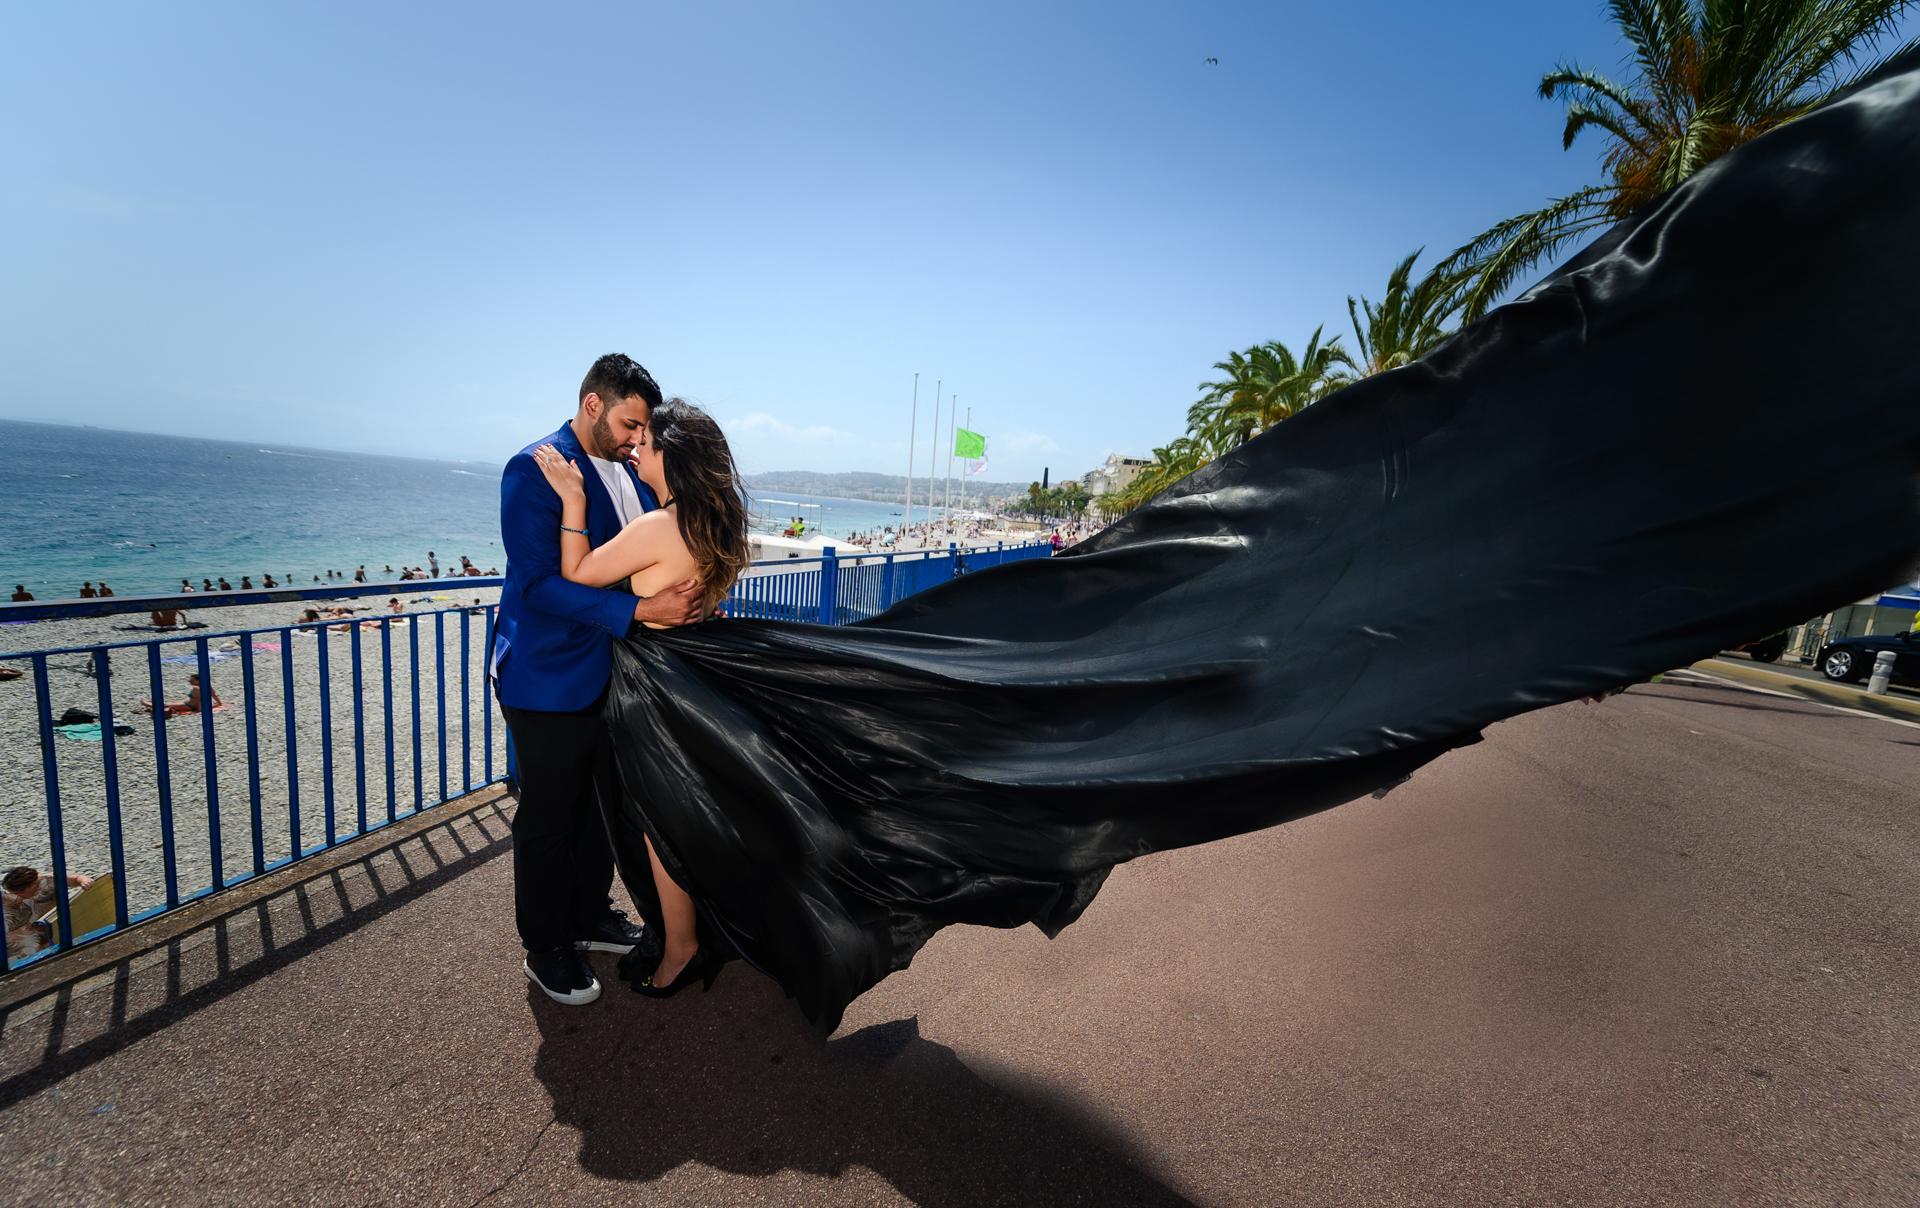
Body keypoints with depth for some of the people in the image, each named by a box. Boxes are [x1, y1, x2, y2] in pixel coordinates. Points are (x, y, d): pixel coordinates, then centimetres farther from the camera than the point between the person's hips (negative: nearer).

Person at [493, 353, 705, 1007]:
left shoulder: (627, 473, 6)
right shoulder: (533, 469, -16)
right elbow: (539, 583, -23)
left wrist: (689, 600, -4)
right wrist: (642, 609, -29)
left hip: (609, 675, 7)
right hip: (550, 681, -7)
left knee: (601, 803, 20)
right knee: (548, 819, 9)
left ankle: (591, 917, 40)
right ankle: (545, 950, 28)